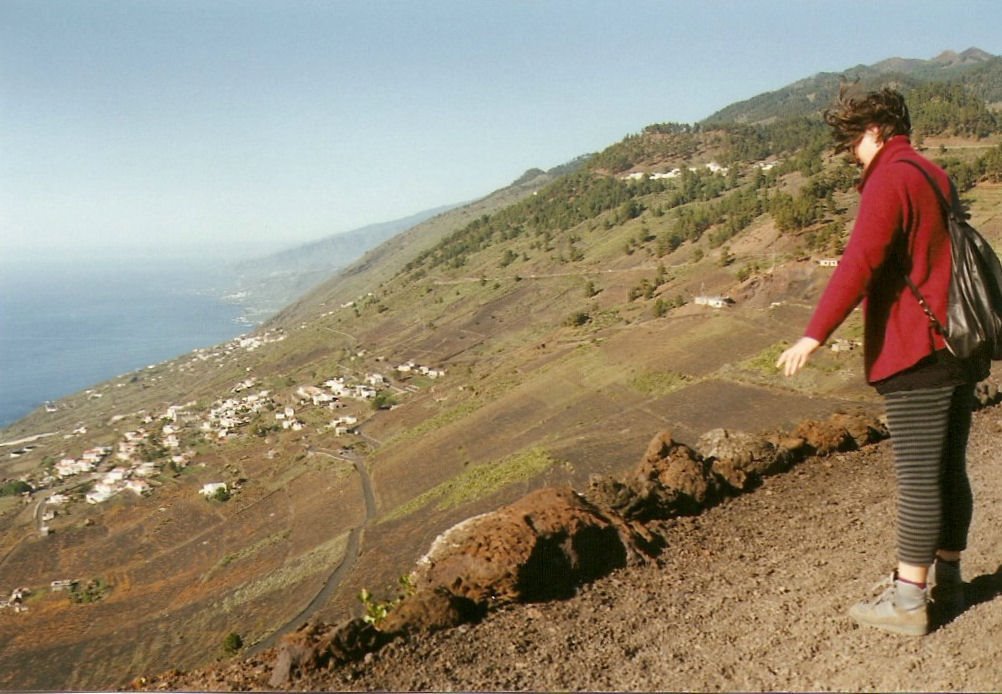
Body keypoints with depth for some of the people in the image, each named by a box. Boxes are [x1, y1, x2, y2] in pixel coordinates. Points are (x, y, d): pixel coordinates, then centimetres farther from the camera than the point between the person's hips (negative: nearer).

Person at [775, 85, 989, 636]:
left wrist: (814, 336, -25)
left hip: (916, 354, -9)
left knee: (918, 478, -4)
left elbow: (859, 264, -23)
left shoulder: (890, 181, -11)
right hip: (960, 351, 9)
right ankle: (947, 580, 25)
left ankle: (907, 600, 4)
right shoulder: (938, 179, 17)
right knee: (950, 470, 14)